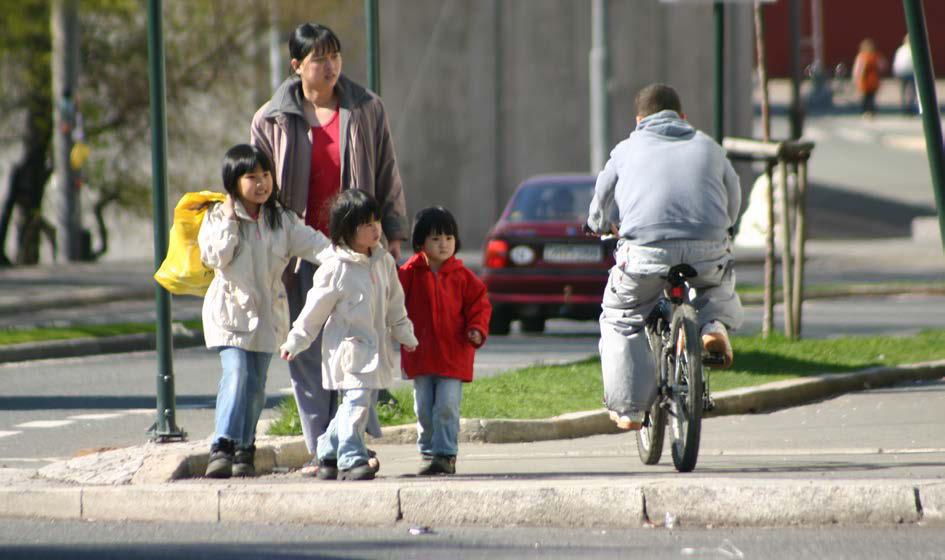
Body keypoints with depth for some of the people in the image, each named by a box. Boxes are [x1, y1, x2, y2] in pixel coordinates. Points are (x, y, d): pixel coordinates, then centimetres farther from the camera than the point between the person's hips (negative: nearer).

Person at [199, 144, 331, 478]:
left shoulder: (282, 219, 8)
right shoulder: (218, 216, -2)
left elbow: (311, 243, 0)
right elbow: (216, 256, -14)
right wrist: (229, 221, -15)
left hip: (266, 313, 4)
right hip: (230, 310, -4)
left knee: (255, 384, 6)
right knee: (235, 374, -19)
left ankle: (244, 450, 17)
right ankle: (222, 447, -23)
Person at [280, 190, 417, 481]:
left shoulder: (383, 261, 7)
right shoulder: (336, 268, -14)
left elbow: (395, 303, 19)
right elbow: (315, 308, -7)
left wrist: (404, 334, 24)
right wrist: (295, 342, -4)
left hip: (376, 346, 7)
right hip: (348, 348, -7)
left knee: (367, 400, 12)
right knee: (356, 400, -16)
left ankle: (328, 451, 26)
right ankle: (351, 459, -13)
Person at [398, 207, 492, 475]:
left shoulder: (463, 277, 1)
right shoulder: (409, 274, 0)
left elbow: (479, 305, 5)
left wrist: (477, 329, -10)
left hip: (453, 355, -1)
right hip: (420, 356, 1)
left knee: (447, 407, -7)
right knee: (424, 409, 7)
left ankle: (445, 453, -1)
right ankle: (427, 453, 18)